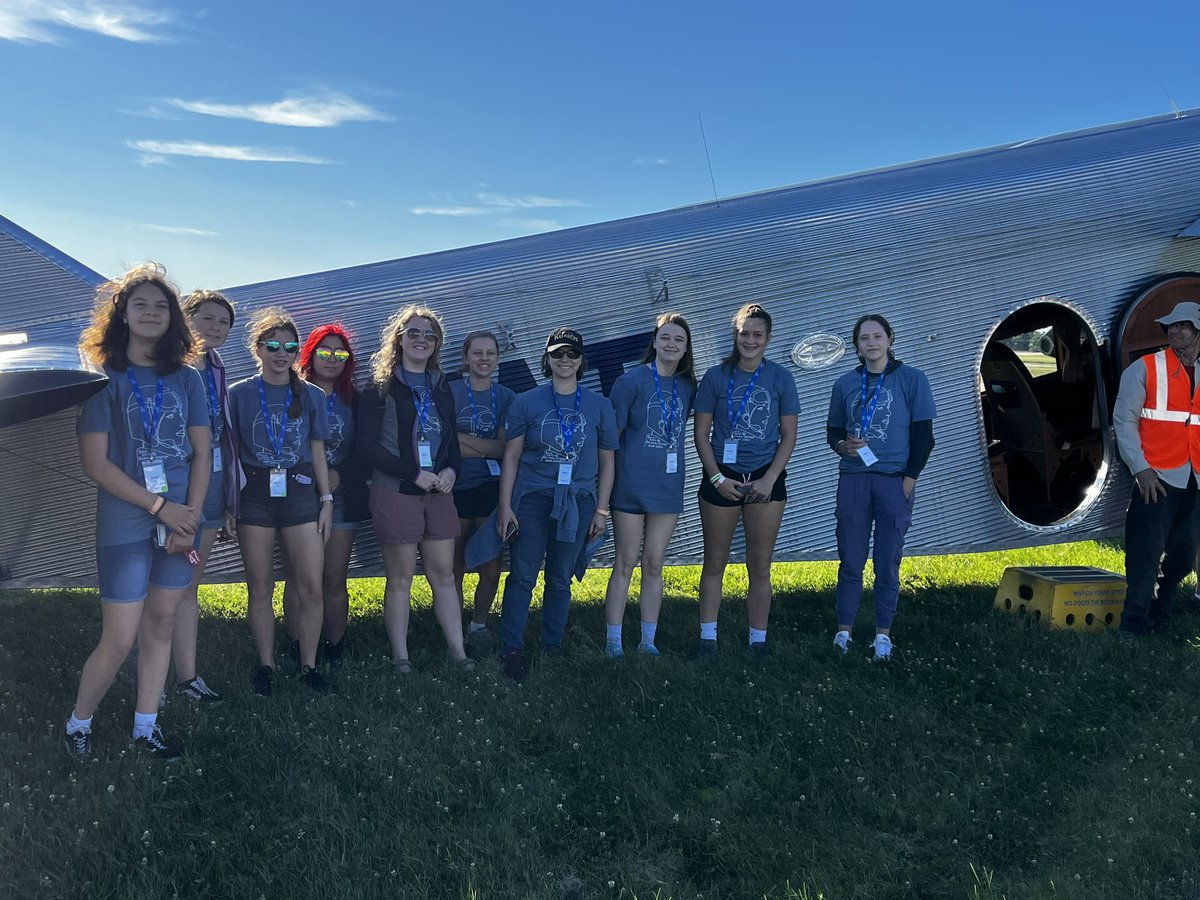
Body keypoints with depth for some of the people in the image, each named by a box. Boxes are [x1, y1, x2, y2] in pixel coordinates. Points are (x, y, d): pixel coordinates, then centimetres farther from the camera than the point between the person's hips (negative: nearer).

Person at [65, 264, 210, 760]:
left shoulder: (186, 379, 7)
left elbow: (202, 453, 6)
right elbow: (95, 463, -9)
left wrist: (191, 518, -6)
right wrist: (161, 507, -13)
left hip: (180, 520, 3)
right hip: (125, 525, -3)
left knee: (160, 626, 10)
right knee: (119, 640, -2)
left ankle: (146, 726, 23)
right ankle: (78, 723, 21)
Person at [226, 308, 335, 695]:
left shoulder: (311, 395, 8)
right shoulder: (239, 394, 4)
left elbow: (318, 452, 10)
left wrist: (326, 500, 4)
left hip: (300, 492, 1)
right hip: (254, 494, -1)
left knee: (311, 586, -5)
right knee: (260, 587, 4)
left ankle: (308, 666, 7)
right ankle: (265, 666, 17)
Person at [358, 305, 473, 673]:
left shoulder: (441, 388, 15)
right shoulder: (381, 389, -2)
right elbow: (368, 448, -9)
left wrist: (451, 470, -4)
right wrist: (415, 474, -15)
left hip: (438, 492, 5)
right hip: (395, 493, -5)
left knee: (444, 574, 7)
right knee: (400, 578, 3)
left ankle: (457, 651, 12)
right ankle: (400, 656, 12)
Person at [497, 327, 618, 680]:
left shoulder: (599, 406, 6)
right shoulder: (527, 402, 2)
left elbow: (606, 462, 9)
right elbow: (511, 455, 2)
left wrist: (601, 510, 5)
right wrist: (505, 505, -3)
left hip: (578, 502, 2)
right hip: (532, 498, -1)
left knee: (560, 579, 10)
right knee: (522, 576, -2)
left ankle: (553, 648, 22)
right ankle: (511, 649, 7)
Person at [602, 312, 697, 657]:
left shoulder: (688, 386, 6)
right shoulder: (632, 381, -7)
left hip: (668, 486, 4)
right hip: (631, 484, -4)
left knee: (654, 565, 9)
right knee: (625, 563, 2)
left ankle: (648, 640, 18)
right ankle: (613, 641, 10)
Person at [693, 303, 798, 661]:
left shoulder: (780, 378, 1)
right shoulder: (716, 377, 0)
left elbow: (789, 435, 2)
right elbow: (701, 433, 1)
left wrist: (770, 479, -8)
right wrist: (717, 478, -8)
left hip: (765, 480, 0)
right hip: (721, 478, 0)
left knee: (760, 567, 5)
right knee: (714, 563, 7)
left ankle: (758, 642, 15)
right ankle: (707, 638, 16)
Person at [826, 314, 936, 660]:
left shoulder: (912, 379, 2)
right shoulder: (845, 383, 9)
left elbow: (923, 435, 0)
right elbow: (833, 430, 17)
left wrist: (909, 479, -7)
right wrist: (842, 446, -6)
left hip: (895, 481, -2)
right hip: (853, 479, 2)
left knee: (887, 562, 2)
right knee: (850, 560, 4)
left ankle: (883, 634, 11)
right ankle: (844, 630, 11)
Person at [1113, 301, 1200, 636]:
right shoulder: (1145, 368, 1)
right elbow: (1124, 420, -3)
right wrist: (1140, 469, -12)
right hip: (1156, 478, -5)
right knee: (1146, 554, -7)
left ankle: (1158, 618, 23)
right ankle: (1133, 626, 0)